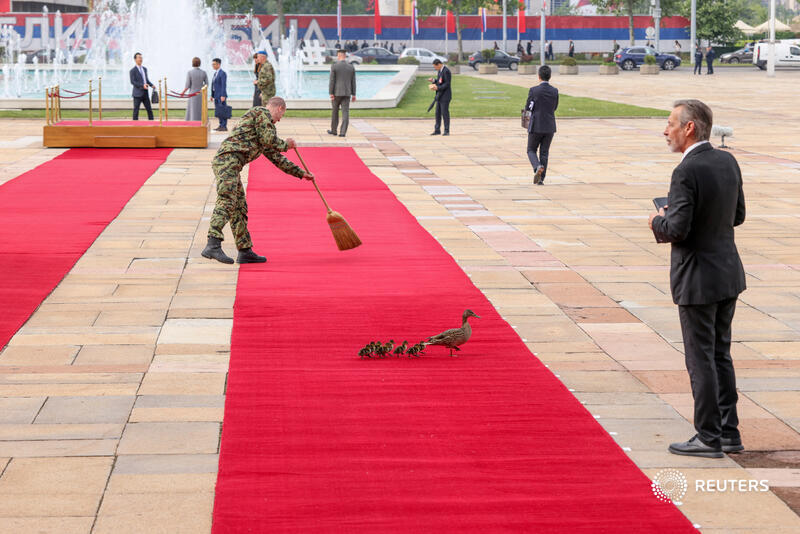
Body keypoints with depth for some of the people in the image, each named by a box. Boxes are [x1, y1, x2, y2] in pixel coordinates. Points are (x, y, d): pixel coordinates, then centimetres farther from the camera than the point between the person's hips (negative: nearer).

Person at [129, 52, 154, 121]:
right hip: (138, 93, -6)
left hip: (145, 93, 6)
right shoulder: (133, 70, -6)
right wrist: (142, 85, -24)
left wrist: (151, 85, 6)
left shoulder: (144, 69, 16)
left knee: (149, 109, 6)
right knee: (136, 110, -3)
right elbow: (132, 82, -14)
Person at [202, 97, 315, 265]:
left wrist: (301, 173, 41)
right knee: (226, 202, -21)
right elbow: (268, 140, -7)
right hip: (229, 158, -10)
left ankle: (245, 252, 18)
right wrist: (285, 145, 14)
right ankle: (213, 245, -35)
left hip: (224, 163, 10)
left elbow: (276, 157, 40)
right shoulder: (262, 113, 6)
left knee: (239, 208, 13)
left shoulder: (264, 124, 35)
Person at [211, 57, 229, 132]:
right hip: (216, 96, 9)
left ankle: (224, 126, -7)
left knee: (222, 111, -8)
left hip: (221, 96, -9)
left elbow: (224, 85, -16)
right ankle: (221, 125, 13)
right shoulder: (215, 73, 17)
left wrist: (223, 96, -22)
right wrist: (212, 95, 17)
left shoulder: (222, 73, -11)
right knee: (219, 112, 9)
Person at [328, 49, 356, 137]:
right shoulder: (351, 67, 3)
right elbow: (353, 82, 5)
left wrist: (331, 93, -10)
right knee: (345, 113, 0)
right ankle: (343, 132, -8)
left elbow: (332, 80, -11)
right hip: (347, 93, 2)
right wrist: (353, 94, 10)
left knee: (334, 112, 14)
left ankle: (333, 130, 24)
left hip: (336, 93, -2)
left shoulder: (334, 66, -8)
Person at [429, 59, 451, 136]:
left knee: (445, 113, -6)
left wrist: (438, 88, -25)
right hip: (439, 96, 9)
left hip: (445, 96, -9)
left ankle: (447, 131, 1)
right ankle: (437, 130, 13)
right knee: (438, 113, 9)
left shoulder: (446, 71, -16)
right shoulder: (439, 71, 13)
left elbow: (447, 84, -19)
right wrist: (433, 80, 3)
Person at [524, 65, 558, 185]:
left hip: (536, 126, -3)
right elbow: (554, 108, 9)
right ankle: (540, 179, 9)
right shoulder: (555, 91, -1)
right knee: (544, 153, 11)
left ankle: (538, 167, -17)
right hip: (550, 127, 3)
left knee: (531, 150, 12)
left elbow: (528, 108, -6)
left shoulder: (534, 90, -11)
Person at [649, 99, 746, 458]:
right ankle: (729, 432, 22)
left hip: (698, 279, -8)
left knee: (701, 358, 1)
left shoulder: (687, 172, -20)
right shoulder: (728, 162, 5)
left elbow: (677, 229, -24)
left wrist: (659, 222, -4)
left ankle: (709, 437, 8)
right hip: (729, 273, 8)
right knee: (720, 354, 17)